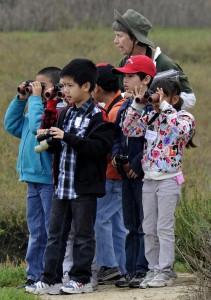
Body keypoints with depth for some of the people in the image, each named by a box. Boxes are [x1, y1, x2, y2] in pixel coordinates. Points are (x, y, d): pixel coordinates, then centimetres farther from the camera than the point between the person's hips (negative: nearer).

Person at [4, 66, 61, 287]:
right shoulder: (37, 108, 16)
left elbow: (38, 125, -27)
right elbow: (12, 125, 24)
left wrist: (35, 98, -16)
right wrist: (21, 99, 14)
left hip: (50, 180, -10)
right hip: (33, 180, 10)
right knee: (36, 232, 15)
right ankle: (34, 274, 21)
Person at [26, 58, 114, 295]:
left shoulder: (97, 116, -11)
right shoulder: (65, 114, 13)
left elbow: (99, 146, -23)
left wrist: (67, 137, -25)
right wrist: (49, 140, -1)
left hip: (84, 187, -7)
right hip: (62, 184, 7)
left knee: (83, 234, 3)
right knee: (55, 233, 8)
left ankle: (81, 279, 10)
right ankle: (50, 279, 11)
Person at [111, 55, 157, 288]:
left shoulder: (152, 107, -13)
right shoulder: (125, 107, 13)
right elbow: (117, 134, 23)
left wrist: (137, 164, -19)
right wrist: (116, 154, 5)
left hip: (144, 174, -9)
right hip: (126, 173, 9)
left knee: (145, 225, -4)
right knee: (131, 225, 12)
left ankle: (143, 270, -1)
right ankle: (130, 269, 17)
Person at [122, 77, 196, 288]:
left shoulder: (184, 117, -6)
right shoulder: (150, 118, 8)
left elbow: (182, 129, -29)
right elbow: (128, 130, 2)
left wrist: (165, 106, -23)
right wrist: (136, 105, -6)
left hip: (169, 180, -6)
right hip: (149, 180, 6)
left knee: (164, 228, -5)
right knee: (149, 229, 8)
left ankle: (165, 272, 0)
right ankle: (153, 269, 15)